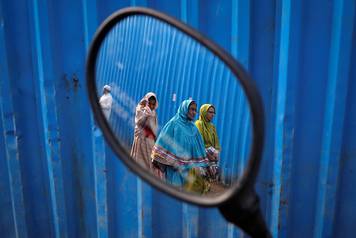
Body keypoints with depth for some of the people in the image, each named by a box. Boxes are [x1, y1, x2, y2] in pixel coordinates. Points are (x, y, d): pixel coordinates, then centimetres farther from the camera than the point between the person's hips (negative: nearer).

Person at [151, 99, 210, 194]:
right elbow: (164, 143, -7)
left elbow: (198, 148, 13)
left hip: (190, 170, 5)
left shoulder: (193, 128, 12)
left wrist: (200, 167, 8)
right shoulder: (173, 124, -5)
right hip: (175, 168, -5)